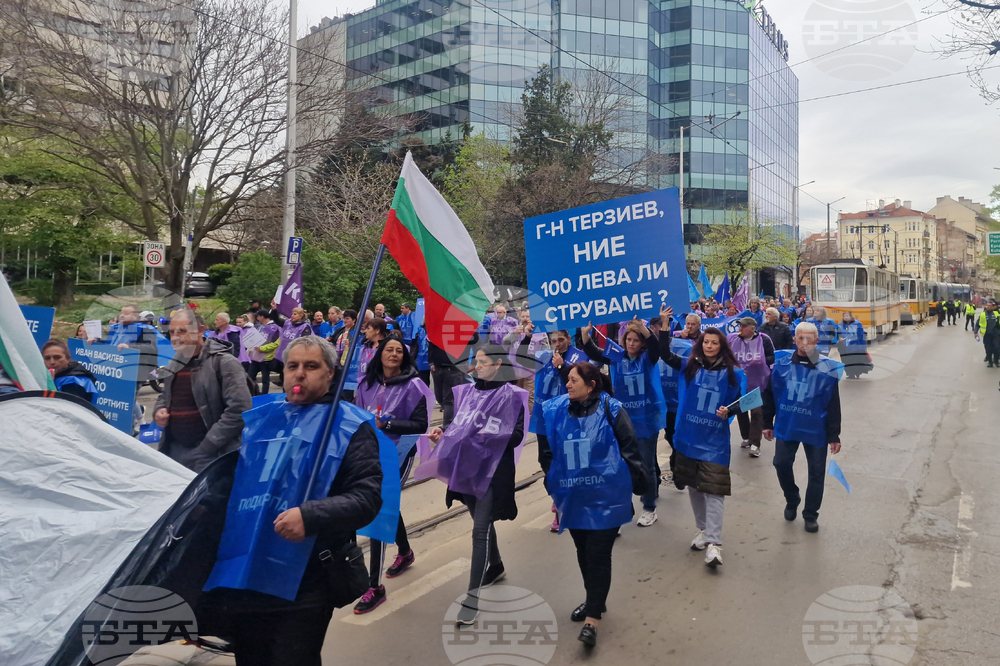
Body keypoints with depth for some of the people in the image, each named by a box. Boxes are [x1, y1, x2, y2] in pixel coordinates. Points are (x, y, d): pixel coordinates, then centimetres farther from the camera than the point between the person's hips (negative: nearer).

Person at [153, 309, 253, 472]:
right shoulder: (174, 364, 13)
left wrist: (207, 447, -18)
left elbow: (240, 410, -19)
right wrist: (159, 410, 6)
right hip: (173, 450, 7)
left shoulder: (224, 363, -12)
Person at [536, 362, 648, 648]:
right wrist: (552, 481, 12)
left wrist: (636, 482, -1)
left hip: (605, 497, -4)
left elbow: (629, 448, -5)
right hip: (573, 496, 5)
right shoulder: (555, 410, -1)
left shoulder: (610, 409, -12)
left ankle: (592, 618, 8)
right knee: (583, 551, 18)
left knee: (598, 554, -2)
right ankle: (594, 601, 38)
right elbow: (546, 450, 11)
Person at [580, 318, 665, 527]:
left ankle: (649, 508, 20)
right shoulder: (616, 357, 1)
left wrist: (641, 326, -43)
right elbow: (592, 353, -9)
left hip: (646, 419, -3)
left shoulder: (648, 358, -5)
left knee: (646, 465, 5)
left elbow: (655, 345, -26)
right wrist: (585, 333, -27)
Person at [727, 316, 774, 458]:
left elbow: (773, 357, -2)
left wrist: (763, 360, -19)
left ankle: (755, 444, -2)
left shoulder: (763, 339, -7)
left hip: (758, 383, -3)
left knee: (757, 412, -3)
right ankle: (746, 438, 32)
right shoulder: (732, 338, -2)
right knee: (740, 411, 14)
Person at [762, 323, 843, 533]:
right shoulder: (781, 364, -5)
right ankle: (792, 501, 34)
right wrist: (767, 423, 6)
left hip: (815, 429, -1)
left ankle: (811, 515, 26)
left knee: (817, 472, 7)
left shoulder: (828, 369, -10)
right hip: (786, 426, 1)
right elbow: (769, 395, 4)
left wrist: (834, 435, -5)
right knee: (781, 464, 6)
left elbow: (833, 405, -6)